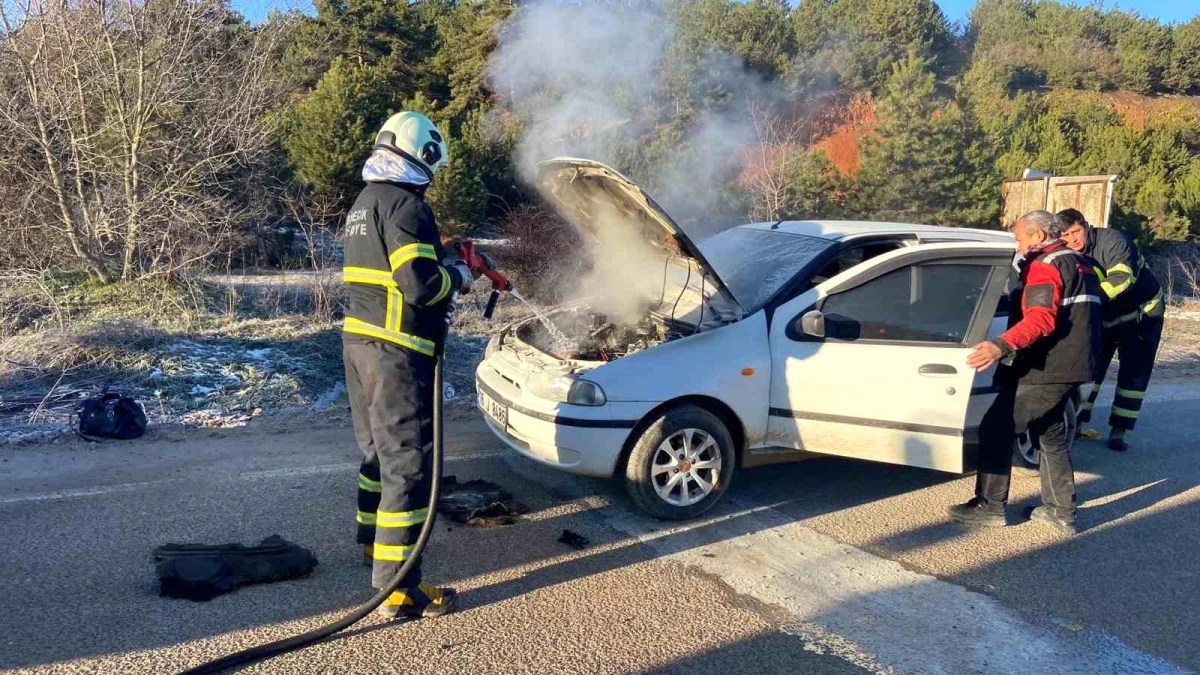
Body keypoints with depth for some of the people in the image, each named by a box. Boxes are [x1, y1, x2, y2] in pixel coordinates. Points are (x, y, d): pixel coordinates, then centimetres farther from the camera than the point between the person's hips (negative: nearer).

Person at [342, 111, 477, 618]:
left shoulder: (364, 203, 17)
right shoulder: (406, 205, -15)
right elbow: (420, 284, -23)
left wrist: (442, 262, 20)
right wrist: (457, 276, -5)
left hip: (358, 340, 10)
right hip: (395, 350, -10)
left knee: (377, 449, 24)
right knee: (407, 462, -6)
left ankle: (371, 541, 41)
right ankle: (397, 587, -3)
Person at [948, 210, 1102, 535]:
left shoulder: (1044, 265, -12)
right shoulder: (1078, 264, 21)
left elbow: (1041, 319, -28)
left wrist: (1001, 345, -40)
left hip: (1046, 368, -10)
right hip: (1069, 364, 10)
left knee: (995, 429, -5)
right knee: (1052, 435, 19)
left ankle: (989, 506, 0)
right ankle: (1061, 511, 21)